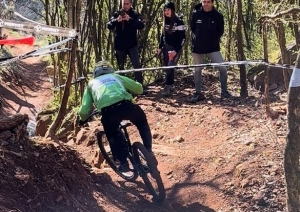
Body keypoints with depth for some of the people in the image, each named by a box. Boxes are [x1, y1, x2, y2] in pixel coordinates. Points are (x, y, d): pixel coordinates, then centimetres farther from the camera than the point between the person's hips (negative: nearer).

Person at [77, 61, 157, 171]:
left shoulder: (92, 83, 31)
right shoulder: (116, 76, 34)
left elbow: (84, 109, 24)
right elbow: (139, 88, 36)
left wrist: (82, 119, 46)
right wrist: (128, 93, 58)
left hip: (108, 111, -1)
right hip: (125, 105, 1)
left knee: (112, 136, 30)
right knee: (142, 122, 32)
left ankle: (123, 162, 19)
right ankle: (149, 151, 20)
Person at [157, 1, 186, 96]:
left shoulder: (178, 21, -14)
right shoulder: (166, 21, 5)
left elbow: (183, 38, -15)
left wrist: (176, 50, -20)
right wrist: (160, 47, 11)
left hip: (176, 49, -6)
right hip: (166, 47, 7)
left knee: (170, 67, -15)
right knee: (167, 68, 8)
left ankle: (167, 87, -7)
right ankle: (171, 85, 20)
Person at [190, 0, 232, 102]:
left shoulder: (218, 16, -7)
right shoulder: (195, 14, -7)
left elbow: (220, 32, 5)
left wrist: (214, 40, 0)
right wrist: (198, 38, 4)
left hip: (213, 48, -1)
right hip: (197, 47, 1)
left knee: (222, 68, -9)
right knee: (197, 70, 8)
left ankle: (224, 91, 9)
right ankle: (198, 93, 21)